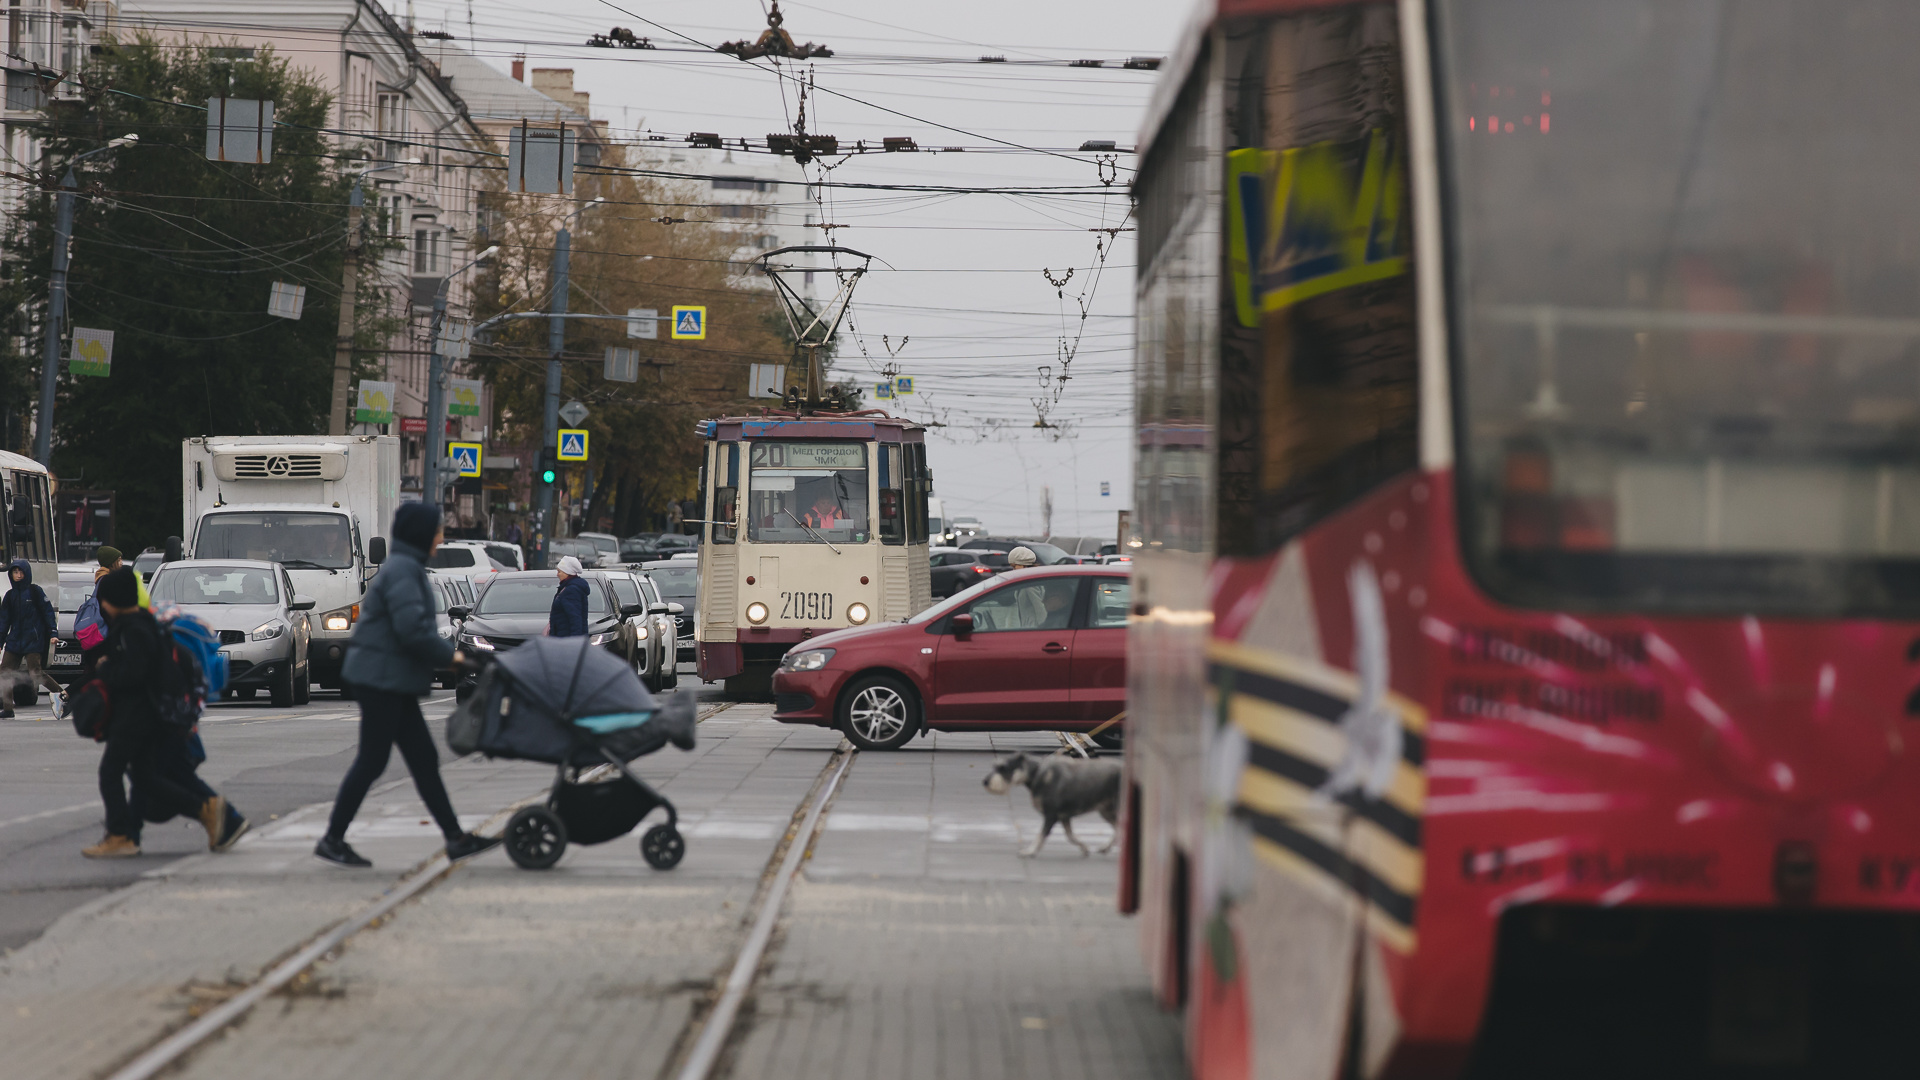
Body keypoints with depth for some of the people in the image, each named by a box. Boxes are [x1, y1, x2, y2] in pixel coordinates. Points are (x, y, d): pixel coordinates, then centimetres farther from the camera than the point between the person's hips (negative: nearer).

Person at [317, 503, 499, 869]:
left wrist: (446, 650, 7)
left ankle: (456, 838, 10)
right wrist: (448, 655, -13)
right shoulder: (401, 571, -16)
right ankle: (332, 839, 3)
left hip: (394, 683, 10)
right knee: (372, 761, -4)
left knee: (424, 760, 9)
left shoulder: (408, 568, 17)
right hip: (382, 678, -10)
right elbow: (412, 629, -24)